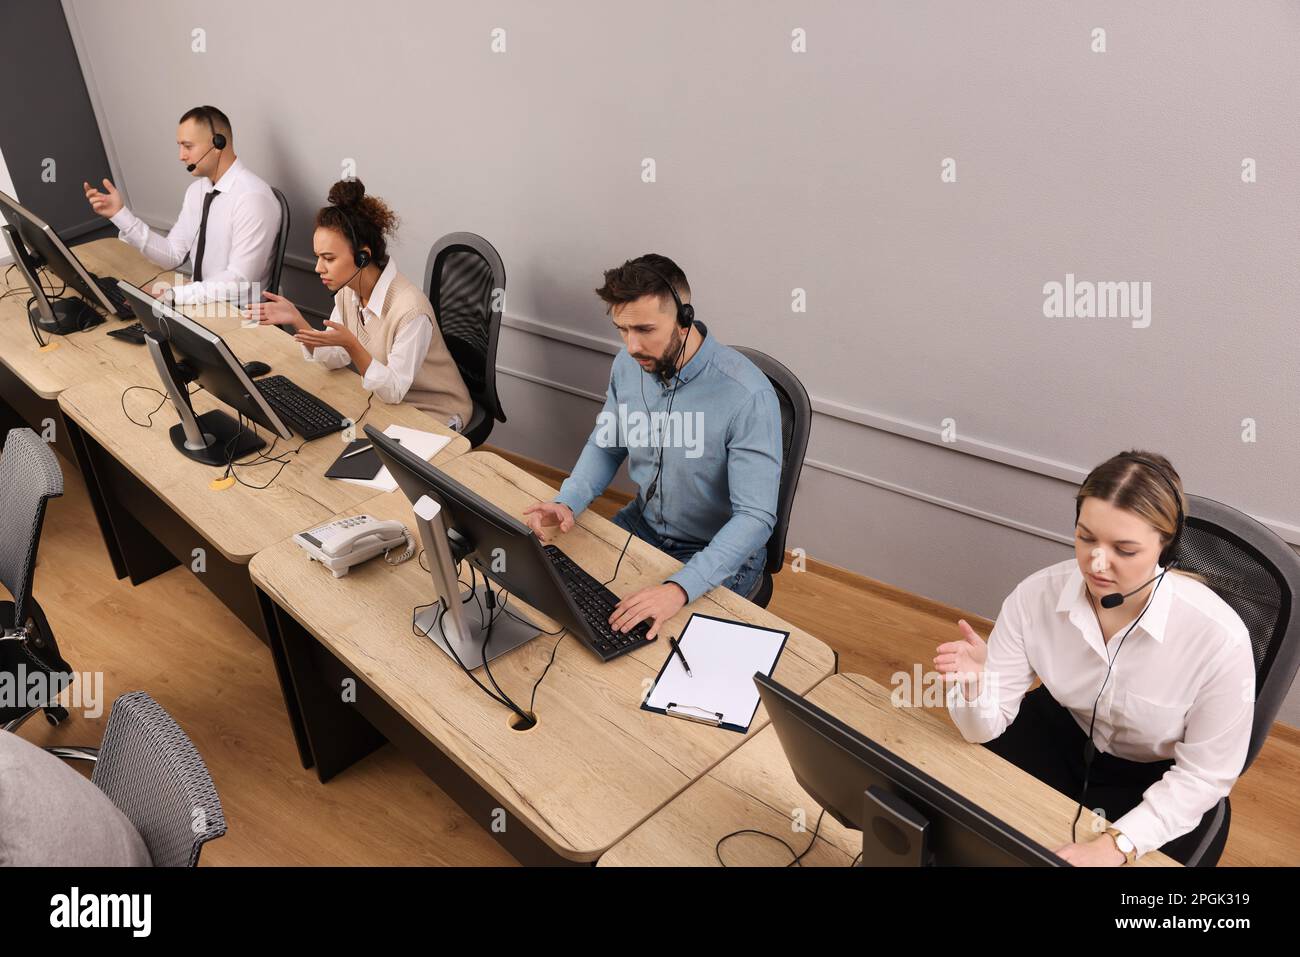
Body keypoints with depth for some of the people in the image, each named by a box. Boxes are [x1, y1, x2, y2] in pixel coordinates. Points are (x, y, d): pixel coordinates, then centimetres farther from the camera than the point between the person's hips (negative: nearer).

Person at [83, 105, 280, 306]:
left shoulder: (252, 198, -21)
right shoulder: (197, 190, 7)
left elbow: (239, 283, -25)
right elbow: (173, 254, 7)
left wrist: (168, 295, -28)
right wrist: (120, 213, -1)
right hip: (201, 301, 7)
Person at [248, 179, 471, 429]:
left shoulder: (410, 308, -30)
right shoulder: (347, 290, -6)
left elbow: (393, 391, -25)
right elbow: (335, 359, 1)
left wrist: (350, 344, -36)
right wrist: (296, 321, -13)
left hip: (434, 416, -7)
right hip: (385, 399, 7)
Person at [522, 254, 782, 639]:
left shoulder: (747, 395, -30)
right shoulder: (629, 363, -9)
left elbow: (756, 517, -31)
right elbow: (606, 444, 7)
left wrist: (680, 588, -43)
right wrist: (567, 502, -13)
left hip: (721, 551, -6)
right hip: (642, 522, 6)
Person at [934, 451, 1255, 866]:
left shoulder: (1218, 637, -30)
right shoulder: (1036, 595, -22)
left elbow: (1203, 776, -17)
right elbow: (987, 726, -16)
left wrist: (1116, 845, -30)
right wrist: (973, 683, -39)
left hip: (1160, 781, -2)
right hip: (1061, 732, 3)